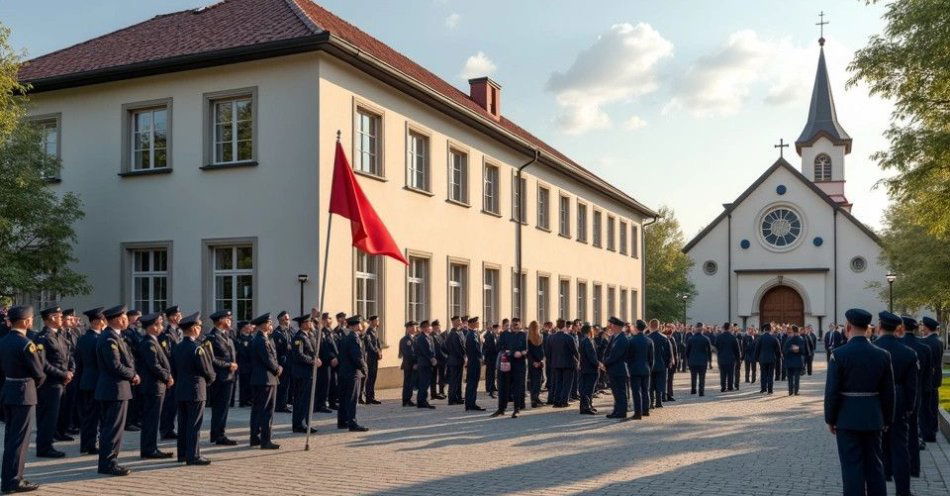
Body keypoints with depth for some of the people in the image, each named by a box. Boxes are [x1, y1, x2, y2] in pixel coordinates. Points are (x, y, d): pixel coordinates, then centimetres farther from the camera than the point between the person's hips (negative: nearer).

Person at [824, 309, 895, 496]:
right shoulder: (882, 355, -1)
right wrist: (887, 419, 14)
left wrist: (830, 419, -2)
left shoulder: (839, 354, -14)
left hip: (847, 419, -4)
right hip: (873, 419, 4)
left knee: (852, 467, 2)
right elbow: (888, 392, 4)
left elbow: (832, 391, -12)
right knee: (874, 466, 14)